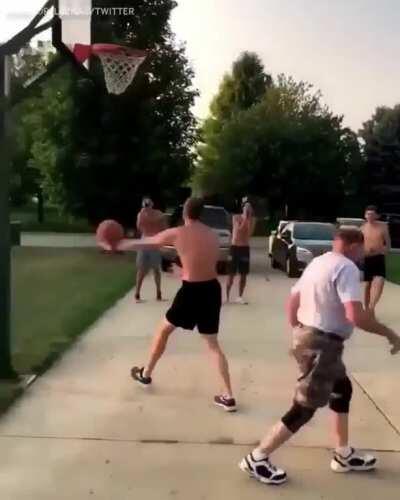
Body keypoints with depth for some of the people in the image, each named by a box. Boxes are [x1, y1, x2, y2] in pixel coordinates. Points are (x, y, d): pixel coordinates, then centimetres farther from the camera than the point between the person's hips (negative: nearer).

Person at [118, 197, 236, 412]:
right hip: (212, 289, 5)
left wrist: (119, 245, 21)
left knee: (164, 329, 19)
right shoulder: (213, 235, 8)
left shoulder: (177, 233, -6)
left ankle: (146, 374, 35)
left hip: (192, 291, -5)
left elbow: (144, 243, 6)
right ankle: (228, 396, 9)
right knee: (212, 343, 12)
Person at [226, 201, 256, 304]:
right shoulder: (236, 217, -2)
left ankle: (240, 297, 14)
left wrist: (249, 219, -15)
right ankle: (227, 297, 4)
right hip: (235, 247, -2)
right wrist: (245, 218, -18)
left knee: (244, 274, 4)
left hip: (245, 248, 2)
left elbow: (249, 233, -13)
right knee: (231, 274, -3)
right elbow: (239, 229, -17)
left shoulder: (252, 220, 2)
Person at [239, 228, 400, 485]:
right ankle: (257, 459, 9)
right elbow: (356, 316, -27)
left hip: (307, 335, 10)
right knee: (305, 408, 0)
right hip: (322, 343, -10)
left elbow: (292, 302, 17)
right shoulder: (346, 267, -16)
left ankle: (344, 455, 36)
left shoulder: (318, 262, 12)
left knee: (343, 389, 24)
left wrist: (298, 333, 26)